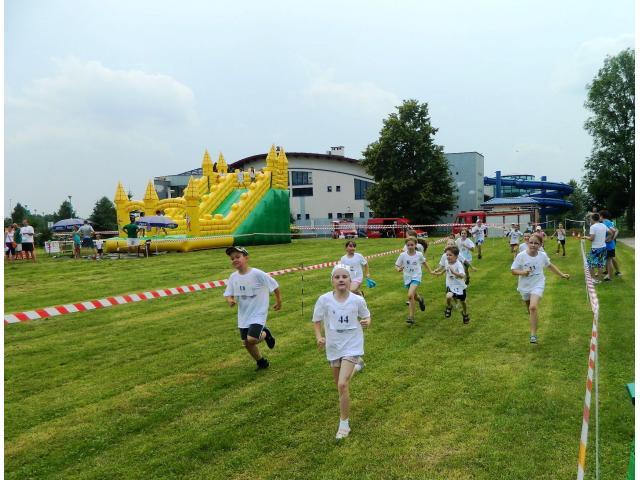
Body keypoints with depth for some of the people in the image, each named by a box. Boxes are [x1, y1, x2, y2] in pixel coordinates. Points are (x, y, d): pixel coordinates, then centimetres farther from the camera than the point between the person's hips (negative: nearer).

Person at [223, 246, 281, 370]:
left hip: (258, 314, -6)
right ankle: (261, 362, 38)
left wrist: (279, 302, 2)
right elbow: (228, 294, 5)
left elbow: (275, 286, -9)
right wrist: (230, 300, -18)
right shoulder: (233, 277, -3)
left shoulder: (257, 274, -19)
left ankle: (265, 334, 12)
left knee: (251, 339, -22)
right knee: (246, 343, 12)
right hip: (243, 316, 6)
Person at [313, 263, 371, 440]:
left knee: (342, 384, -15)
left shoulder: (358, 300, -14)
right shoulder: (324, 299, -13)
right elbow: (317, 321, -1)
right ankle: (354, 366, 54)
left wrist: (367, 322, -20)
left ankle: (344, 423, 2)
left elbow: (366, 317, 3)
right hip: (333, 347, 3)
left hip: (352, 346, -3)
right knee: (339, 383, 20)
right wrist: (319, 337, -18)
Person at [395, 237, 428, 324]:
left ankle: (411, 317, -15)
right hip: (407, 278, 3)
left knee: (410, 295, -22)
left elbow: (424, 262, 13)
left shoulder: (419, 254, -7)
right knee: (414, 296, 18)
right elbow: (397, 266, -4)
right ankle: (420, 299, 56)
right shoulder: (403, 255, -9)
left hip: (416, 277, -3)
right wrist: (399, 269, -25)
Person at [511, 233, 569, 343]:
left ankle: (533, 334, -18)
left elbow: (550, 266, 14)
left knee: (533, 307, -22)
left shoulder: (543, 255, -6)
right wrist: (522, 272, -29)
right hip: (524, 286, 1)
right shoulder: (521, 256, -13)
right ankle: (534, 326, 47)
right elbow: (513, 270, -10)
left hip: (537, 285, -1)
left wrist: (561, 274, 18)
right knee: (530, 309, 18)